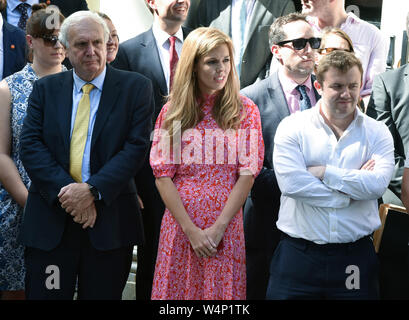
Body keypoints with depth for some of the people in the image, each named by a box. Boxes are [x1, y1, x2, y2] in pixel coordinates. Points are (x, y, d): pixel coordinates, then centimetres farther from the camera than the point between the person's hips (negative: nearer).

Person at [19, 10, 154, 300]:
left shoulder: (136, 87, 2)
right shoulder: (45, 88, 9)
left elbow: (137, 146, -7)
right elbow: (30, 145, 0)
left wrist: (92, 190, -17)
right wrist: (65, 190, -15)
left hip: (110, 220, -1)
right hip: (50, 221, 2)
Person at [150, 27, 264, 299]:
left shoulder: (245, 110, 2)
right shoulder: (172, 111, 4)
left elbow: (247, 173, -4)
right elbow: (163, 175, -1)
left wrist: (218, 228, -11)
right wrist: (190, 229, -10)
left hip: (226, 226, -1)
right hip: (180, 225, 1)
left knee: (223, 291, 5)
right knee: (176, 290, 7)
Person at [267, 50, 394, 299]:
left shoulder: (378, 133, 5)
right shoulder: (292, 127, 0)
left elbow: (378, 185, -11)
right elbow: (290, 183, -14)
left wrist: (323, 172, -11)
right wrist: (351, 194, -9)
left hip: (356, 257, 1)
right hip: (298, 254, -1)